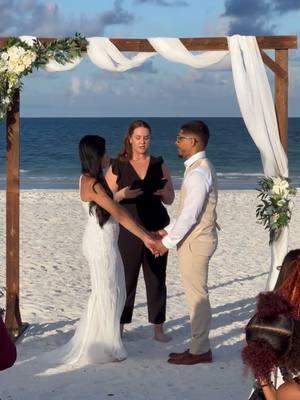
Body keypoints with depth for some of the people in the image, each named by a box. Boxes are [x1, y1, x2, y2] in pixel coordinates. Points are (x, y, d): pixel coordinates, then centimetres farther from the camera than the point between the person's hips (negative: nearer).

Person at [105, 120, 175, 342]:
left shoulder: (159, 165, 8)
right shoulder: (118, 166, 1)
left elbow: (170, 200, 9)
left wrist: (162, 191, -14)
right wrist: (123, 194, -20)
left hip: (156, 229, 2)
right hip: (128, 230, -2)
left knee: (156, 278, 2)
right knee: (126, 278, -4)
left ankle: (158, 328, 10)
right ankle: (118, 328, 4)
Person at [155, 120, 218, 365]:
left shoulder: (198, 172, -20)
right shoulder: (200, 168, 12)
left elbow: (190, 215, -23)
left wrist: (168, 242, -16)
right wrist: (169, 231, 14)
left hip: (195, 241, -10)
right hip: (195, 238, 10)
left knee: (196, 295, -2)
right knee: (197, 295, 14)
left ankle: (200, 351, 6)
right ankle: (200, 346, 22)